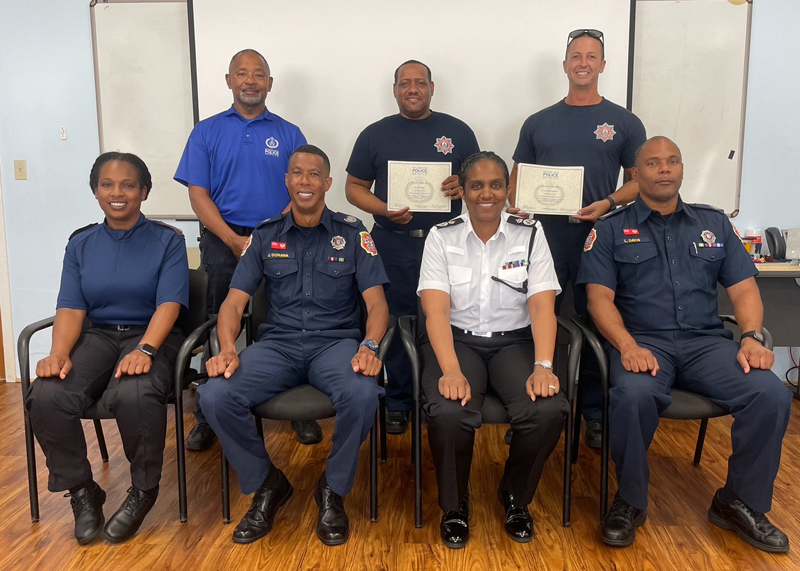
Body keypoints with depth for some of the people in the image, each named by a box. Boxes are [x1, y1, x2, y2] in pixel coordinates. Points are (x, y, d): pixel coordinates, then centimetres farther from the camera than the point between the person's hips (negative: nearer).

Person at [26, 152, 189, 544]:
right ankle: (81, 491, 0)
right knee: (47, 397, -26)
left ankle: (143, 491, -7)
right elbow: (71, 308, 4)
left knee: (134, 395, -37)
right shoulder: (81, 244, 14)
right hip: (98, 336, 4)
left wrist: (144, 350, -27)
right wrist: (59, 354, -16)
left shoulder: (167, 241, 3)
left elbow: (168, 304, -9)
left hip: (151, 336, -3)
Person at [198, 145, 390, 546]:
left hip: (335, 342, -1)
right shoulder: (265, 236, 12)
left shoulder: (352, 234, 8)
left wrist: (369, 347, -19)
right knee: (215, 397, -25)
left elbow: (376, 302, 1)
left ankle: (333, 490, -4)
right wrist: (227, 350, -13)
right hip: (277, 343, 2)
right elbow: (234, 302, 7)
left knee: (362, 395, -35)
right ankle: (267, 485, 2)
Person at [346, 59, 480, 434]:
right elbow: (354, 187, 8)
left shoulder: (458, 132, 9)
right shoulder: (375, 135, 9)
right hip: (393, 245, 0)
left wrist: (463, 187, -11)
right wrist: (383, 210, -11)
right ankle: (398, 403, 18)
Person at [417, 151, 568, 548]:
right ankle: (454, 506, 1)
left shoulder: (530, 234, 2)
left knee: (549, 411, -27)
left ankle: (516, 498, 5)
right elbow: (436, 310, -12)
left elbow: (542, 306, -7)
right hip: (457, 340, -1)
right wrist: (451, 370, -27)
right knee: (448, 414, -31)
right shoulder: (441, 237, -1)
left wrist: (543, 366, -23)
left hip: (514, 341, 1)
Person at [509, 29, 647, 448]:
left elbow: (640, 180, 5)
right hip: (545, 238, 1)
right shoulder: (538, 123, 10)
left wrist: (609, 203, -14)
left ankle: (595, 413, 21)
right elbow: (517, 177, 13)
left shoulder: (624, 122, 5)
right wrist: (517, 208, -7)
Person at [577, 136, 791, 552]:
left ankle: (740, 503, 1)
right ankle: (630, 501, -8)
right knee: (633, 396, -36)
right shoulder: (611, 230, 8)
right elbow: (600, 298, -2)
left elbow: (743, 288, 13)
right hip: (642, 341, -3)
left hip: (706, 342, 3)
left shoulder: (714, 223, 18)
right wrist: (628, 346, -19)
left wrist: (752, 337, -7)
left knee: (772, 395, -23)